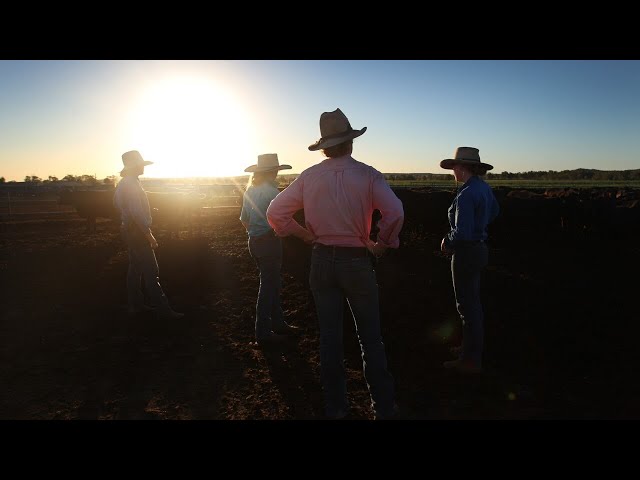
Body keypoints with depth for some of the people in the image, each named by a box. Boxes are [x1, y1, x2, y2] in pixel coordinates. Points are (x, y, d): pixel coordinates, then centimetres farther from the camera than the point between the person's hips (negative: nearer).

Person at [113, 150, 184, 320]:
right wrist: (149, 234, -21)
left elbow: (116, 202, 26)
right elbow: (136, 212, -25)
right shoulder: (132, 184, -19)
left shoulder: (122, 183, 13)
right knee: (151, 273, -8)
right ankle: (162, 309, -4)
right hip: (137, 231, -11)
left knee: (135, 269, 16)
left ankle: (136, 305, 25)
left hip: (129, 229, 11)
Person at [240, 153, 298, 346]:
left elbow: (244, 219, 16)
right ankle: (263, 333, 8)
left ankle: (278, 323, 29)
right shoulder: (271, 191, -16)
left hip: (254, 242, 9)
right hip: (269, 242, -9)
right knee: (268, 286, 0)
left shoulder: (249, 191, 11)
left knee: (272, 282, 18)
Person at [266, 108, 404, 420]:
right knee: (370, 337, 11)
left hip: (321, 260, 2)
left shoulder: (309, 176, -2)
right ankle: (383, 406, 21)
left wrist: (308, 235, 7)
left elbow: (275, 213, -1)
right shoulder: (366, 175, -9)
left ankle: (335, 405, 25)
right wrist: (382, 244, -5)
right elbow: (395, 213, -22)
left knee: (329, 335, 13)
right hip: (357, 260, -2)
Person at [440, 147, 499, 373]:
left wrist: (447, 241, -10)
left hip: (466, 253, -10)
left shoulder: (466, 195, -23)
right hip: (480, 248, 10)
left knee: (467, 305, -1)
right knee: (473, 301, 21)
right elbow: (494, 211, 26)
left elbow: (461, 232, -28)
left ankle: (470, 360, 9)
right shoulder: (484, 187, 7)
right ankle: (473, 346, 37)